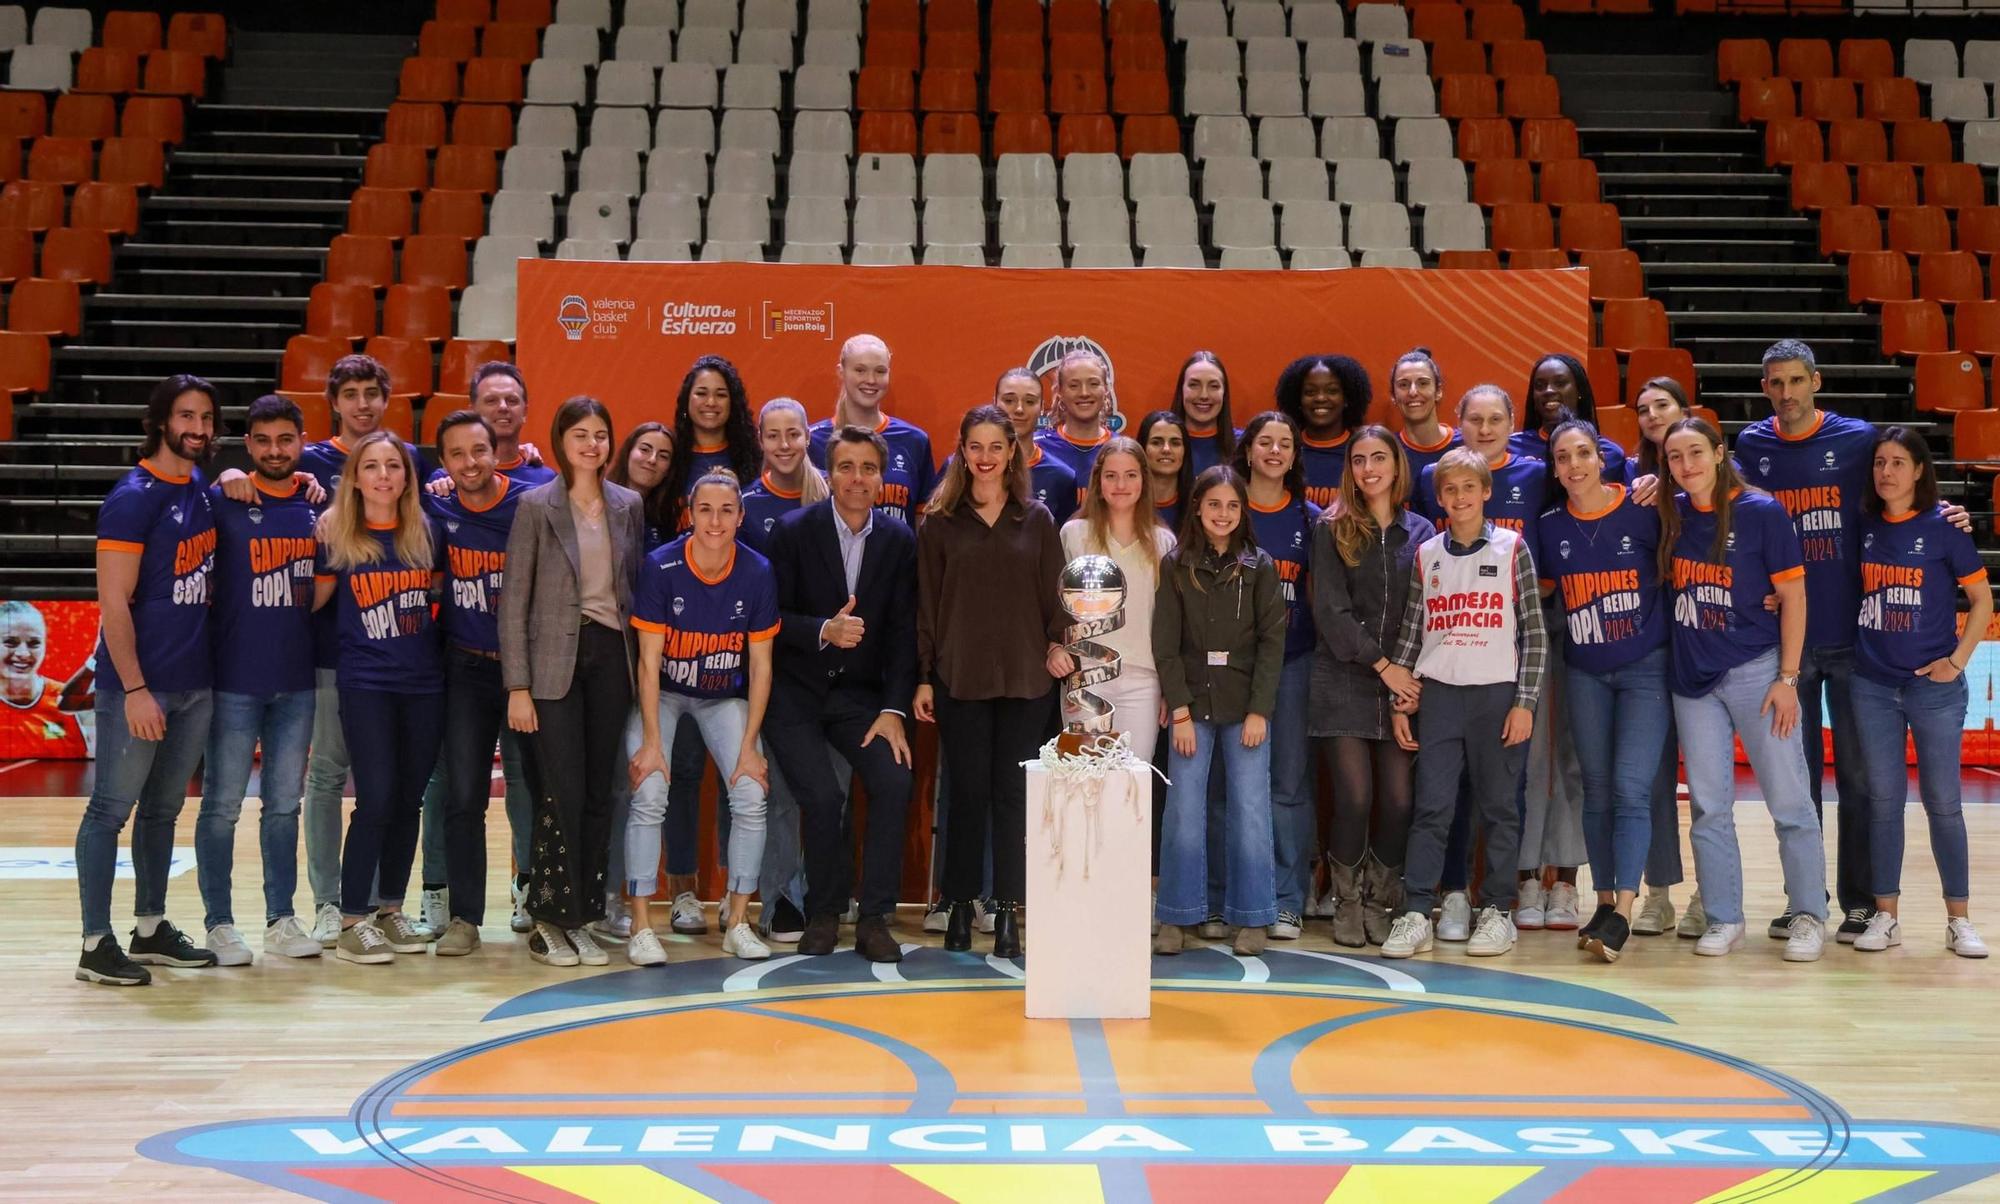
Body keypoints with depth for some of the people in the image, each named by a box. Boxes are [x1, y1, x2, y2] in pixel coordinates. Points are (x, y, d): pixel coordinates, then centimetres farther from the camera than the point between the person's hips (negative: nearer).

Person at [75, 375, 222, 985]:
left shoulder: (203, 486, 8)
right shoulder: (133, 497, -11)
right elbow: (113, 602, -14)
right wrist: (134, 689, -18)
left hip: (197, 682, 7)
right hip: (140, 684, -7)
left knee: (163, 809, 15)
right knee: (111, 809, 1)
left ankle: (151, 929, 26)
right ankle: (96, 945, 7)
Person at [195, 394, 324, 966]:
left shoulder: (318, 505, 6)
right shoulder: (224, 502, -5)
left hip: (297, 682, 4)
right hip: (234, 682, -3)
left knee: (284, 805, 11)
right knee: (222, 805, 4)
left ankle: (281, 919, 20)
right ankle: (219, 923, 14)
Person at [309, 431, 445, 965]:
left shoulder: (425, 532, 5)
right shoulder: (335, 535, -2)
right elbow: (313, 600, 1)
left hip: (424, 681, 4)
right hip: (365, 684, -3)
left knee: (409, 800, 9)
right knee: (376, 798, -9)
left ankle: (391, 909, 22)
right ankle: (352, 921, 1)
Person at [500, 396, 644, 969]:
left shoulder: (628, 506, 9)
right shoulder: (536, 506, -2)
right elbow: (514, 600, -4)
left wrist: (642, 663, 7)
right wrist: (517, 687, -9)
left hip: (611, 658, 4)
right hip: (554, 663, -4)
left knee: (598, 795, 5)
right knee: (562, 794, -7)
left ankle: (580, 918, 14)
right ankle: (548, 920, 6)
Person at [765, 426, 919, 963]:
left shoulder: (899, 541, 3)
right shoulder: (794, 530, -4)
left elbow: (903, 631, 1)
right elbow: (774, 617, -6)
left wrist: (894, 708, -8)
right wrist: (824, 631, -24)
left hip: (860, 695, 2)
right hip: (795, 693, -2)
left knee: (895, 780, -19)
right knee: (823, 794, -20)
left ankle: (875, 918, -5)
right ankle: (823, 914, 4)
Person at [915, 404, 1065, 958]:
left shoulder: (1037, 519, 8)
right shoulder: (940, 521, 5)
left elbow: (1053, 591, 9)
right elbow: (926, 602, 4)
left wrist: (1058, 643, -6)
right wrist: (923, 677, 1)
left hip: (1025, 679, 1)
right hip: (959, 678, -1)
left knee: (1014, 794, 1)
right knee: (967, 793, 2)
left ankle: (1008, 912, 8)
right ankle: (959, 907, 13)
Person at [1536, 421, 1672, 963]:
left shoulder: (1643, 511, -8)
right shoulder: (1550, 527, 3)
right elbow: (1540, 594, 14)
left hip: (1646, 668, -4)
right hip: (1585, 674, 4)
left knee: (1632, 788, -11)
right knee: (1596, 789, 8)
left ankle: (1623, 912, -12)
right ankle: (1604, 901, 16)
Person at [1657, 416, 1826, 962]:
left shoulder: (1762, 512, -7)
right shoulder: (1669, 515, 5)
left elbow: (1794, 596, -6)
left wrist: (1787, 678, -10)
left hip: (1756, 671, -4)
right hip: (1692, 676, 4)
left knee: (1789, 801, 0)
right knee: (1708, 807, 8)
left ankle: (1809, 917, 12)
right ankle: (1723, 919, 17)